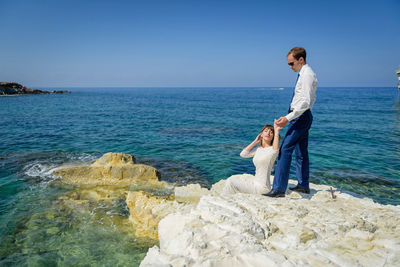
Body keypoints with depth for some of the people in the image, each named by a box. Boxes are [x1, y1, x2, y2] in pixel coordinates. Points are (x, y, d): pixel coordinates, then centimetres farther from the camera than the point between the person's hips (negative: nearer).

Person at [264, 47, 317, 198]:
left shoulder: (307, 74, -15)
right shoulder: (304, 74, 16)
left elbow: (305, 102, -24)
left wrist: (288, 118, -27)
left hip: (301, 116, -11)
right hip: (302, 117, 11)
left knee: (285, 150, -15)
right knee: (301, 151, 16)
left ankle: (279, 189, -14)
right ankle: (303, 185, 28)